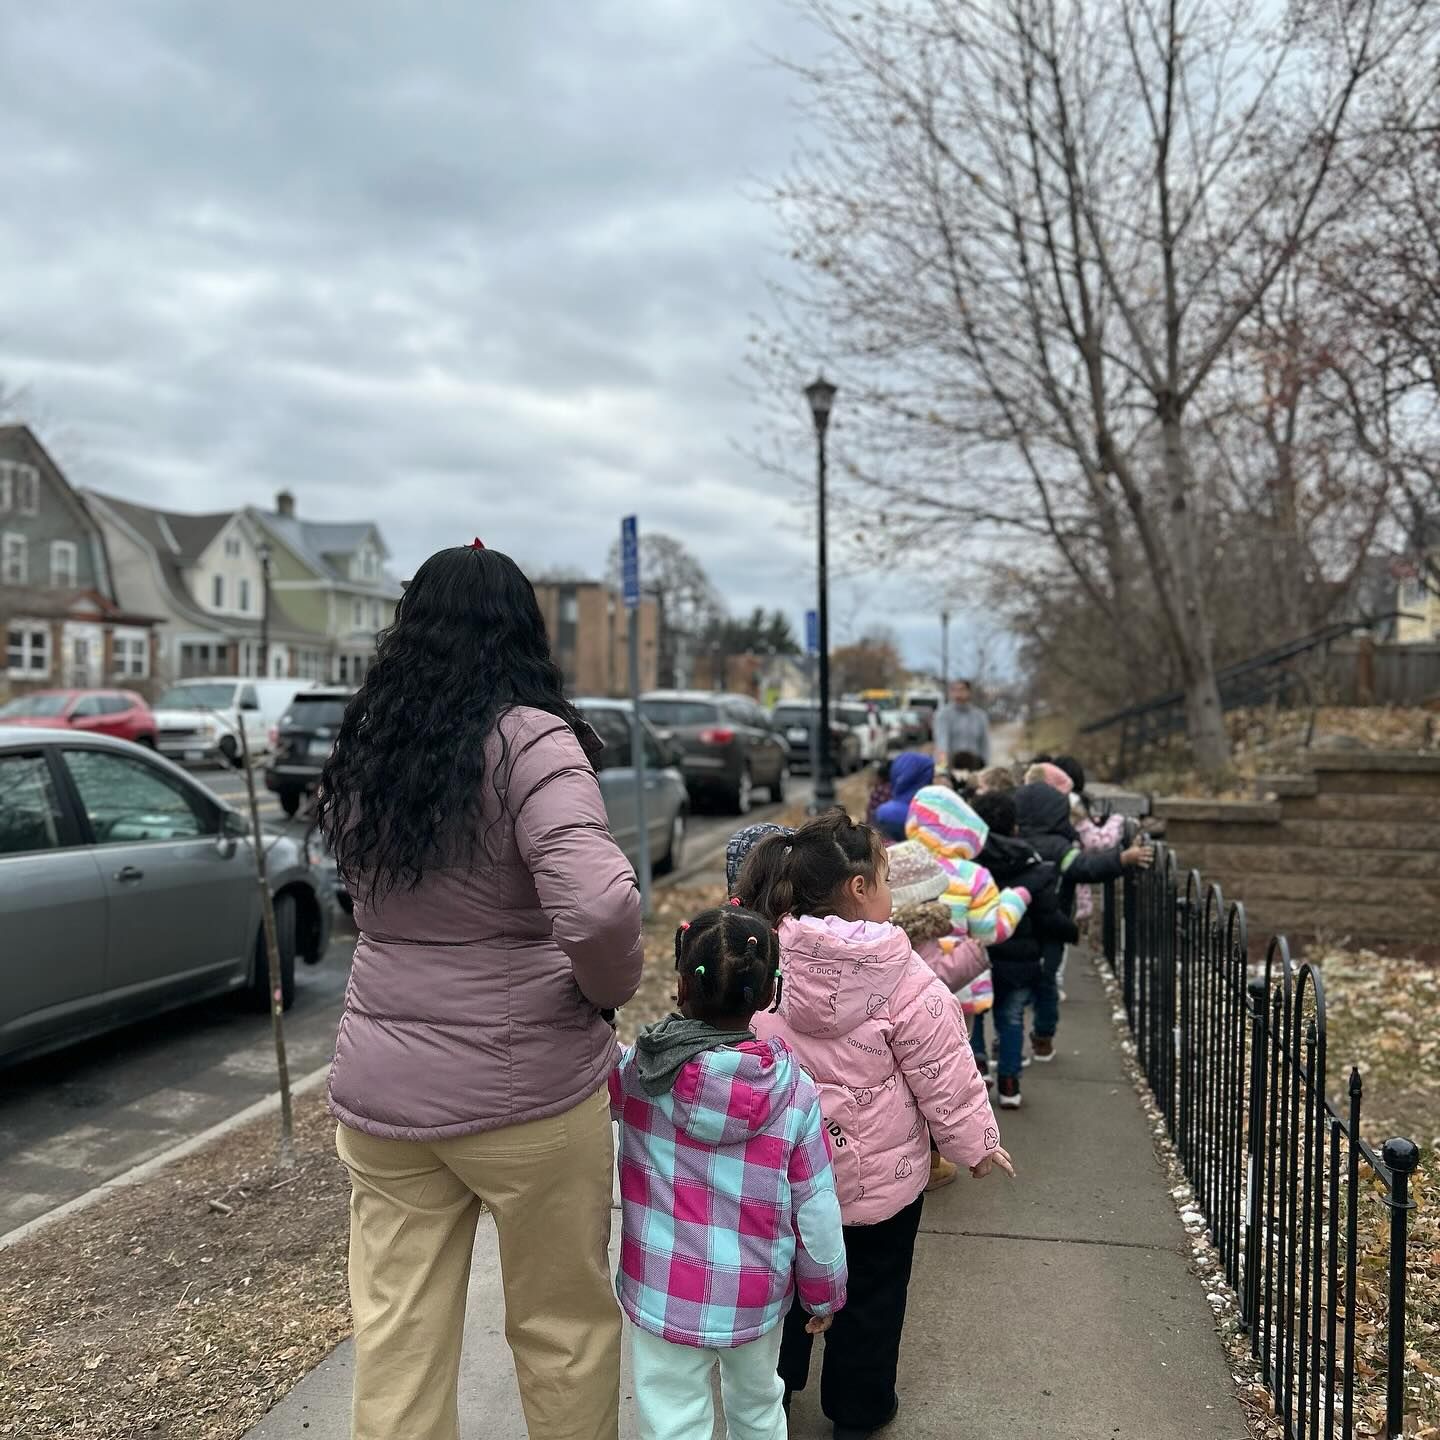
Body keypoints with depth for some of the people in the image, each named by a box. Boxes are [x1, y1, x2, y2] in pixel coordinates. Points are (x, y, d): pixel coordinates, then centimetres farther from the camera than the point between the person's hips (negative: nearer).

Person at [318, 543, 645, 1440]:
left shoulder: (366, 747, 4)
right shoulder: (529, 741, -17)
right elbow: (600, 905, -29)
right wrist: (611, 987, -12)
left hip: (378, 1088, 5)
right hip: (526, 1091, -5)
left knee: (398, 1337, 15)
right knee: (565, 1327, 16)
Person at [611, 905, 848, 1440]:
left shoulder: (636, 1073, -16)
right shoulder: (795, 1093, -15)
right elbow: (816, 1211, -8)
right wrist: (824, 1293, 7)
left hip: (662, 1296, -1)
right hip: (757, 1299, 2)